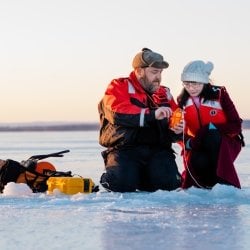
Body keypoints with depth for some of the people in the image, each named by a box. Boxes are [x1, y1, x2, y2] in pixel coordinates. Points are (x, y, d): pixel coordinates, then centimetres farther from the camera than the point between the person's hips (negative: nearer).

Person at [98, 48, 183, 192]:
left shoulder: (164, 94, 19)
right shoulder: (120, 87, 4)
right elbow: (119, 114, -16)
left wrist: (176, 131, -7)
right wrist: (152, 114, -26)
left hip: (158, 150, 4)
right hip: (125, 149, -4)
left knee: (169, 182, -22)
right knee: (123, 183, -29)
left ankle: (141, 177, 11)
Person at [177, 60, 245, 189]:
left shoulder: (219, 94, -10)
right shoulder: (182, 101, 0)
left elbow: (236, 126, -10)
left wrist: (212, 128, -27)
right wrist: (188, 142, -22)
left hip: (226, 143, -2)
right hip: (199, 146, 2)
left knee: (211, 136, -36)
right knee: (196, 160, -33)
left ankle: (223, 181, -24)